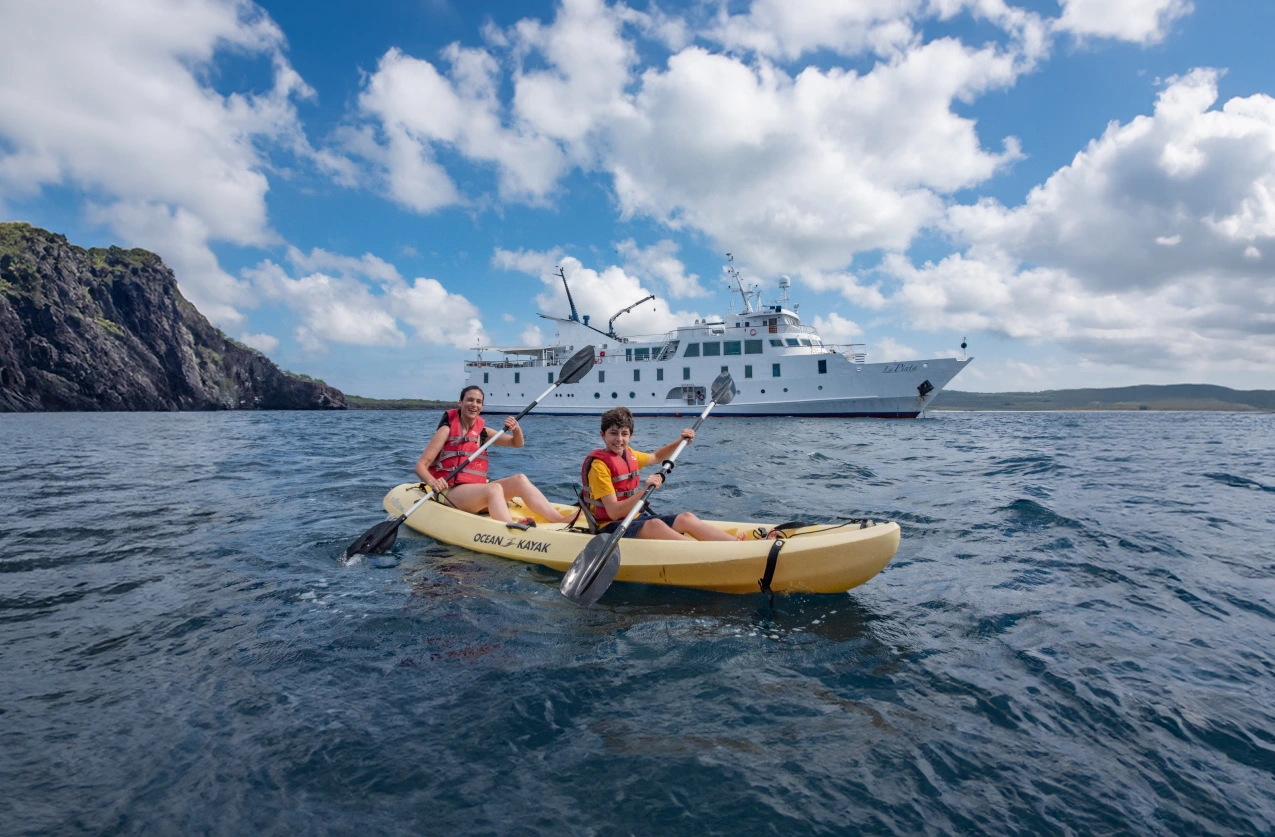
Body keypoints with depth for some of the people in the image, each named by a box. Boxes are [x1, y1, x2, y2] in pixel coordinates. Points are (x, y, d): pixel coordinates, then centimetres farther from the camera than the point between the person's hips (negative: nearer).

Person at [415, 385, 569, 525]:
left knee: (520, 479, -14)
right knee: (494, 488, -32)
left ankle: (562, 522, -26)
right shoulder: (447, 430, -3)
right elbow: (420, 465, -10)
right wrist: (432, 482, -32)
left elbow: (516, 443, 19)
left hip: (477, 493, 6)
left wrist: (516, 429, -4)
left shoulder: (482, 431, 13)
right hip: (450, 492, -6)